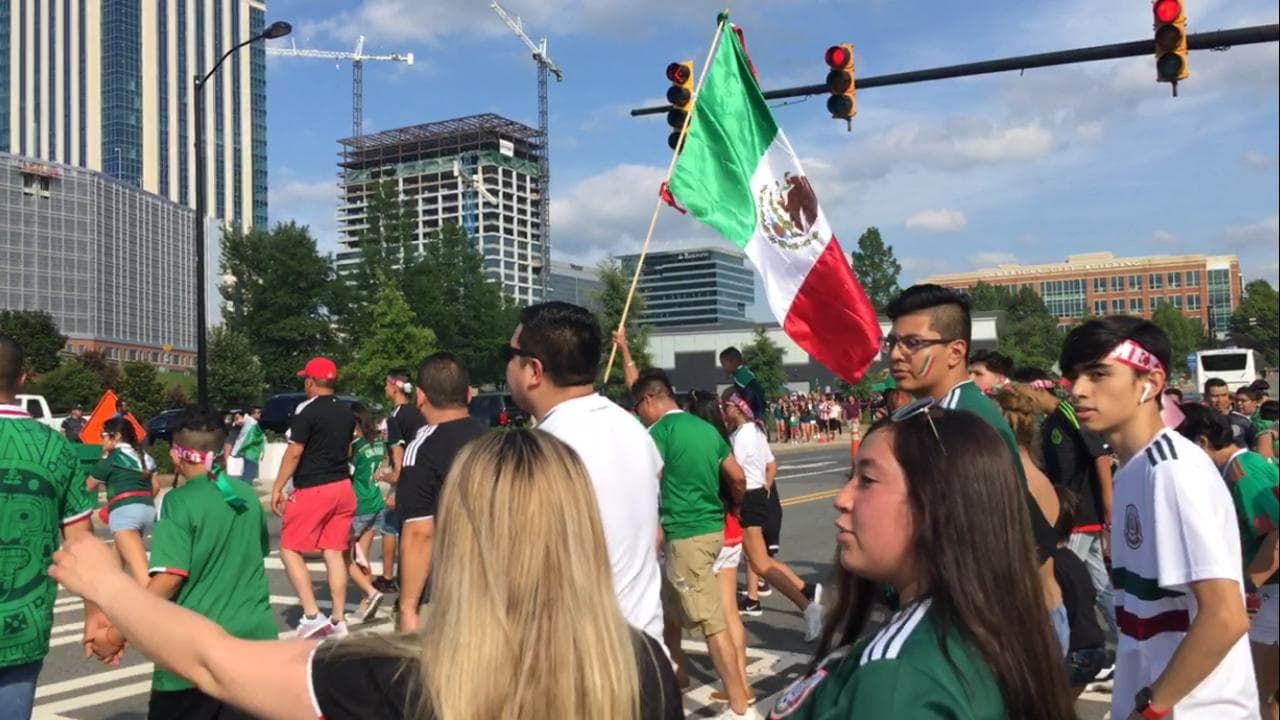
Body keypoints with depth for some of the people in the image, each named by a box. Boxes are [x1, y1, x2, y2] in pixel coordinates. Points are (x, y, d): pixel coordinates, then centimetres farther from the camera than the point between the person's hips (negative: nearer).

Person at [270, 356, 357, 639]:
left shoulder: (307, 410, -10)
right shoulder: (346, 412, 12)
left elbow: (294, 452, -13)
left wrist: (277, 488, -8)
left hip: (312, 489, -7)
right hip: (342, 487, 7)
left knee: (290, 550, 3)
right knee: (334, 553, 9)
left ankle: (312, 615, -5)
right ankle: (338, 619, 10)